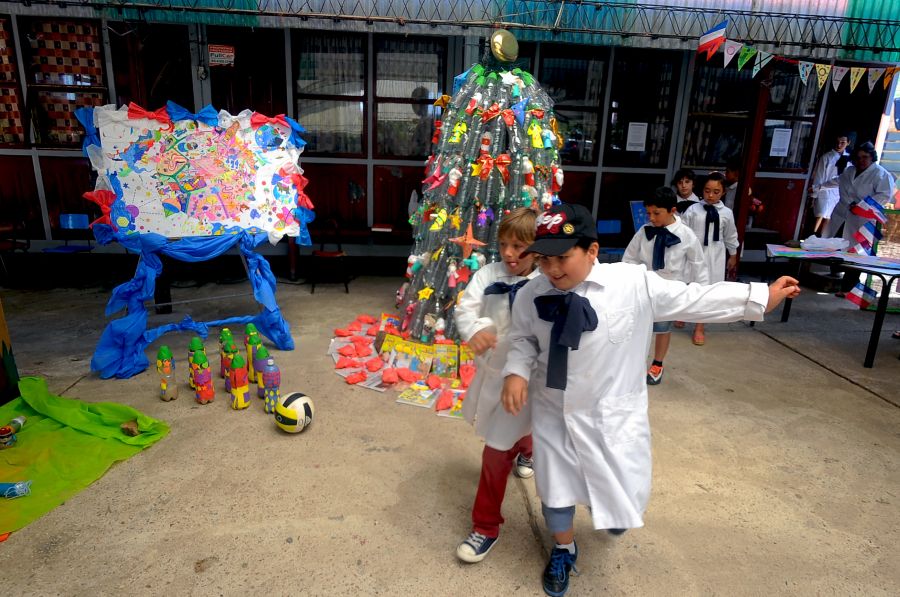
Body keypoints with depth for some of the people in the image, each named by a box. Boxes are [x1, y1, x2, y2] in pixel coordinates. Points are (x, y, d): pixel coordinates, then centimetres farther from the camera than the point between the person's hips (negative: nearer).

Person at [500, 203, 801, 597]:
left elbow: (692, 299, -8)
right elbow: (523, 340, 2)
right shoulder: (531, 296, -13)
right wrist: (516, 372, -16)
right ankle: (563, 550, 51)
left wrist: (760, 298, -4)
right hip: (554, 411, 2)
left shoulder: (634, 283, -18)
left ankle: (615, 515, 53)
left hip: (613, 414, -1)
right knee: (555, 489, 17)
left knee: (625, 501, 10)